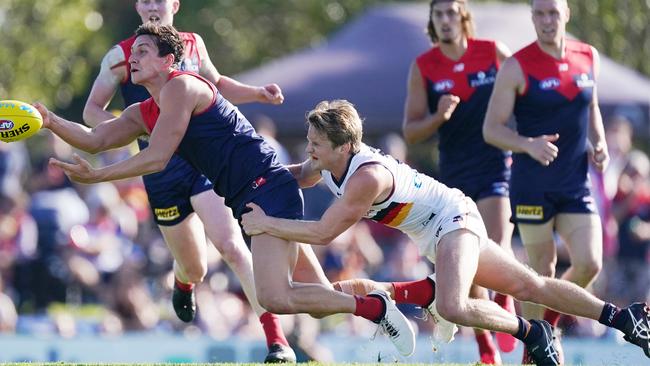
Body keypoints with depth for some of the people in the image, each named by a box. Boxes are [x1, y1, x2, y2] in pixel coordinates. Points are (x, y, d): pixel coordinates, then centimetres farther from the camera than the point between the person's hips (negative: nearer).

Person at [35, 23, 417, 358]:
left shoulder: (181, 86, -10)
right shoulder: (143, 113, 17)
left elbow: (156, 158, -16)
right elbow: (96, 140, 12)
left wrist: (95, 176, -17)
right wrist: (50, 120, -3)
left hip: (270, 189, -10)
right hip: (250, 201, 10)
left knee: (275, 298, -24)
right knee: (320, 299, 9)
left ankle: (375, 307, -12)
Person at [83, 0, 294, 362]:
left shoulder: (193, 44, 10)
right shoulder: (122, 56, 1)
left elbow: (217, 84, 28)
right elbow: (92, 111, 3)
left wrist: (258, 93, 11)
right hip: (162, 175, 0)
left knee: (231, 245, -21)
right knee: (195, 269, 9)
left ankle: (277, 339, -25)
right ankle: (183, 282, 51)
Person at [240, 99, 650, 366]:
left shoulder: (367, 176, -33)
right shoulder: (326, 162, -7)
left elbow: (323, 233, -30)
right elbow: (301, 175, 17)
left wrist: (265, 223, -24)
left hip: (453, 219, -9)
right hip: (434, 232, 9)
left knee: (453, 307, -31)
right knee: (529, 286, 12)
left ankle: (532, 333, -7)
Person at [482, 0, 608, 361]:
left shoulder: (588, 57, 6)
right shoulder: (517, 67, -8)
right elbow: (491, 128, -7)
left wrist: (598, 144, 5)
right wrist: (529, 145, -23)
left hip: (576, 183, 4)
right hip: (532, 185, -4)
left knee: (589, 264, -8)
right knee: (542, 270, 1)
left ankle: (549, 317, 19)